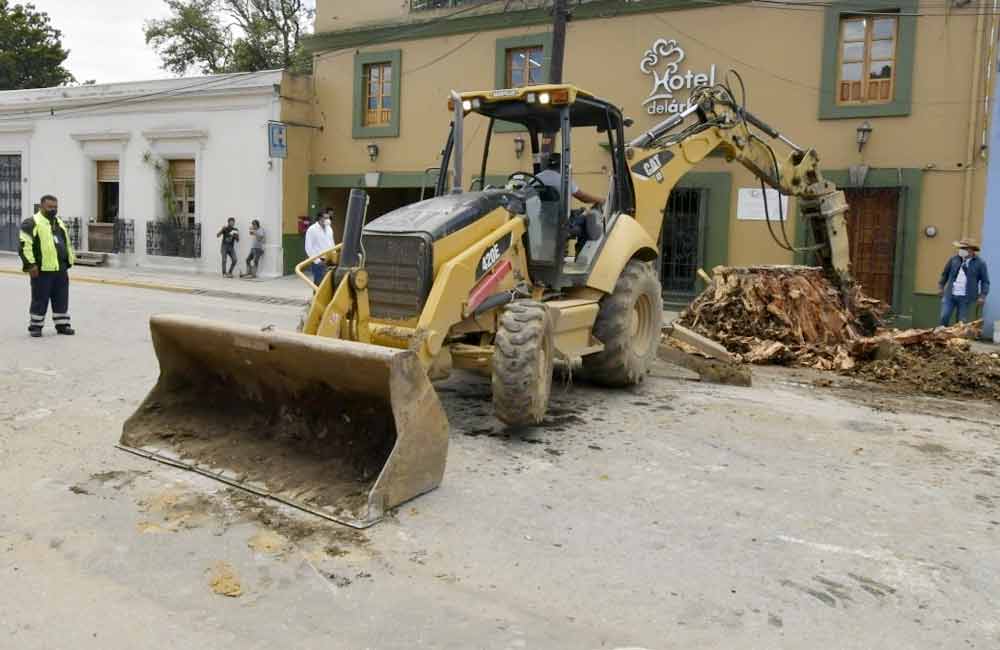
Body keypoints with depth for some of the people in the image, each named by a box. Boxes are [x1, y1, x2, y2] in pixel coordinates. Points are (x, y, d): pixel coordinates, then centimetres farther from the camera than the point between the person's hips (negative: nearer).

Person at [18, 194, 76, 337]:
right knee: (40, 299, 1)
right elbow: (25, 245, -13)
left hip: (61, 270, 7)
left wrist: (70, 261, 21)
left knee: (62, 299, 10)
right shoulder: (31, 223, -7)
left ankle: (62, 324, 20)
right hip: (42, 270, -7)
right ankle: (35, 326, 13)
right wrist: (30, 264, -17)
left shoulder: (60, 223, 18)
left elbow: (67, 243, 26)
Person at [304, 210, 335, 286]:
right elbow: (308, 248, -11)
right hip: (319, 262, -6)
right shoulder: (312, 229, -8)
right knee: (319, 284, -3)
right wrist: (317, 260, -14)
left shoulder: (329, 229, 11)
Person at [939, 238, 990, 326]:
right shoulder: (954, 259, 4)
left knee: (962, 322, 3)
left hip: (965, 298, -2)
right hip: (950, 295, 2)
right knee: (944, 317, -2)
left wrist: (982, 296, -6)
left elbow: (985, 281, 2)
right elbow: (945, 274, 17)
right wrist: (941, 286, 15)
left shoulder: (980, 263, -2)